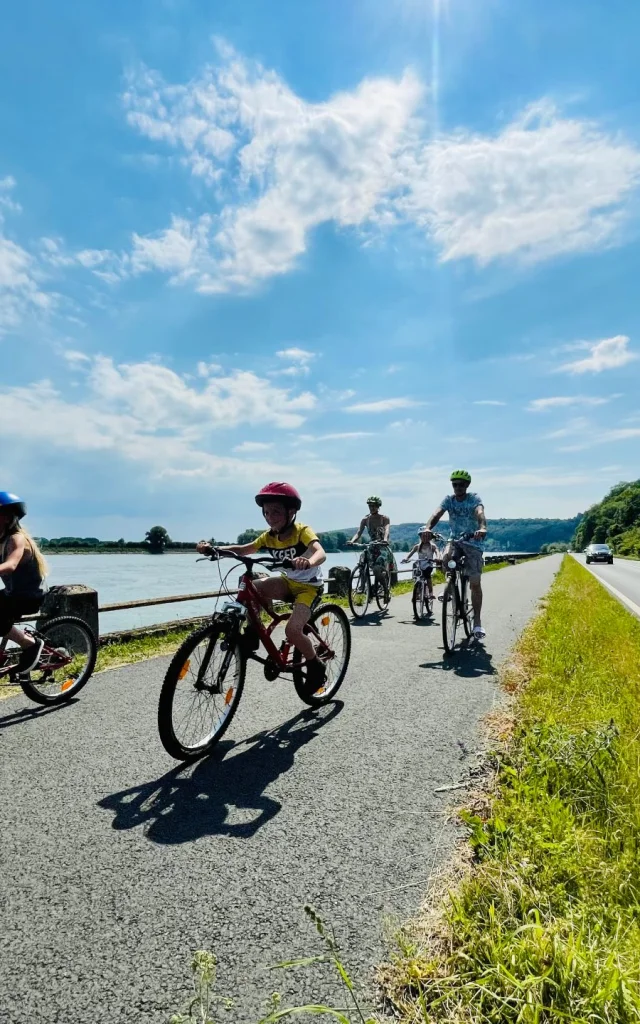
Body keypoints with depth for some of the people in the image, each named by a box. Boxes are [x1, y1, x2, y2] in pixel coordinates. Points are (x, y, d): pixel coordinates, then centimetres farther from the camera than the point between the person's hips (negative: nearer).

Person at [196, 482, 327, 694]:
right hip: (287, 581, 6)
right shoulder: (269, 536, -5)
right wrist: (213, 548, -25)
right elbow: (243, 549, -9)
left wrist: (308, 562, -65)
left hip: (308, 586, -6)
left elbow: (321, 553, -41)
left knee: (292, 630, -24)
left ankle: (316, 666, 3)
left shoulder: (302, 531, -23)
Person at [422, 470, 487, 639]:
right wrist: (428, 528, -41)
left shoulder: (474, 498, -11)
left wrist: (482, 528, -54)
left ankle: (477, 622, 6)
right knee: (445, 559, -32)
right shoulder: (448, 499, -3)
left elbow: (480, 513, -32)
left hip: (473, 542, -2)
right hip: (454, 539, 2)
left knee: (475, 583, -5)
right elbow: (437, 514, -20)